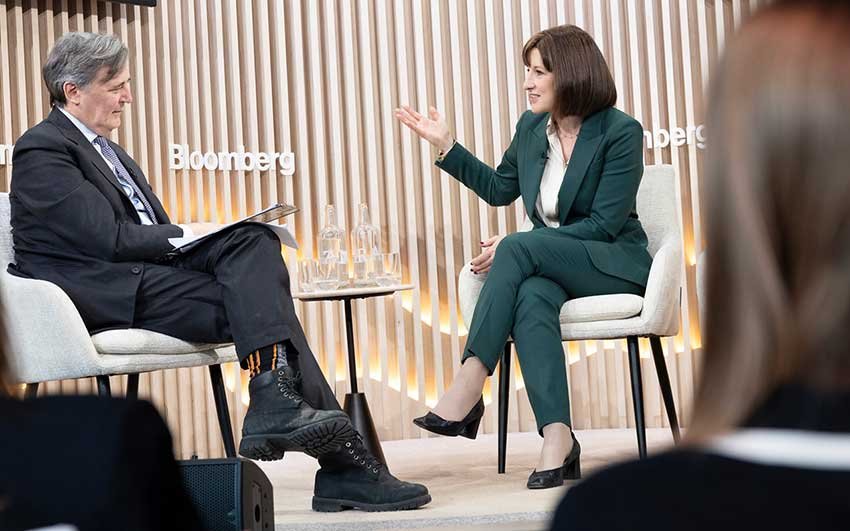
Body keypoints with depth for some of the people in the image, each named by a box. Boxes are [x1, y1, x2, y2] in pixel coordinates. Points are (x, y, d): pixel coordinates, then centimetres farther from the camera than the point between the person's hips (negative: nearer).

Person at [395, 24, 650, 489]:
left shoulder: (621, 132, -10)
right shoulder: (531, 128, 8)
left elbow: (602, 224, -15)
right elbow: (499, 190, 24)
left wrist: (513, 248, -21)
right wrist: (446, 145, 14)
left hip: (613, 264, -4)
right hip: (546, 265, 5)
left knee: (520, 247, -33)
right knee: (531, 299, -35)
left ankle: (466, 391, -39)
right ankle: (557, 440, -46)